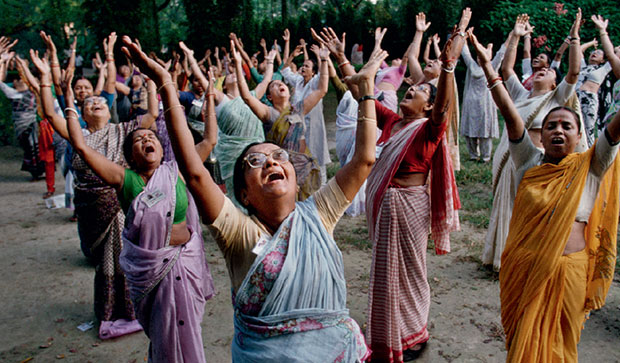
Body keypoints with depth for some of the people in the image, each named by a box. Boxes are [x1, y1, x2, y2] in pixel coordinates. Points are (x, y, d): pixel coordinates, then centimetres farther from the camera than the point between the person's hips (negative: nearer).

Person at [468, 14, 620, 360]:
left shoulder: (590, 168, -1)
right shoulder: (530, 162, -1)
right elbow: (509, 112, -8)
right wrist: (487, 64, -13)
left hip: (568, 270, 0)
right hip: (525, 268, 0)